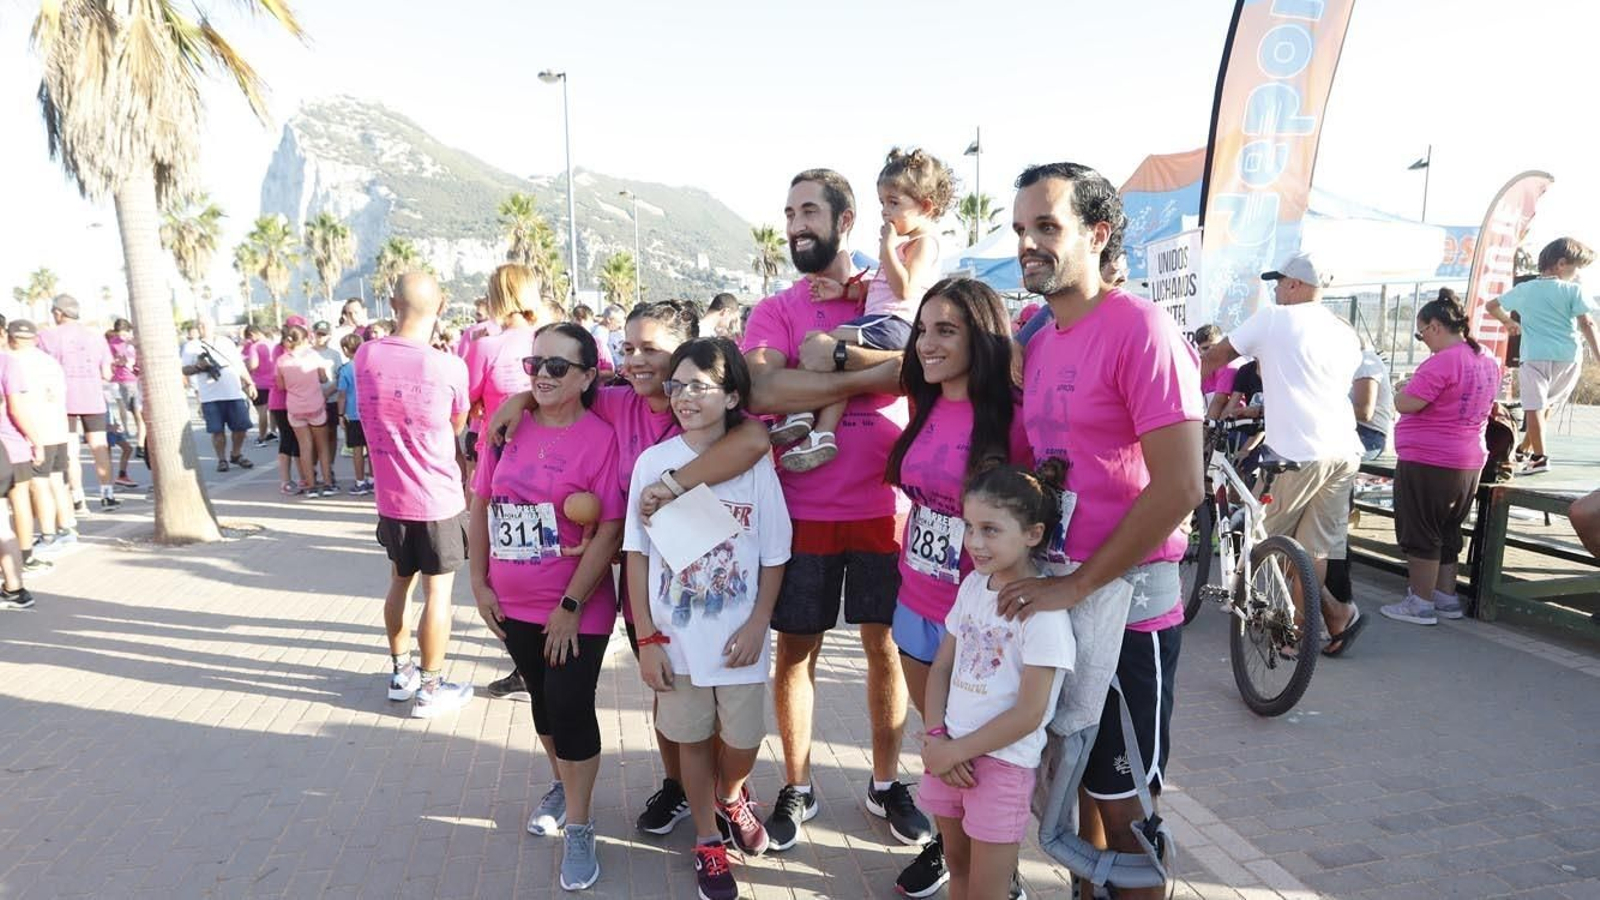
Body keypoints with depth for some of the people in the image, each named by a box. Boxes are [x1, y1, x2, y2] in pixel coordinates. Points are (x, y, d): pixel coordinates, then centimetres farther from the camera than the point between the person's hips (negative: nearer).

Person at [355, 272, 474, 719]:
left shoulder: (365, 355, -6)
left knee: (400, 581, 20)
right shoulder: (449, 366, -17)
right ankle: (431, 689, 15)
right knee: (437, 589, 6)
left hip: (391, 497, 4)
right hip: (439, 498, -4)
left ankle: (400, 672, 34)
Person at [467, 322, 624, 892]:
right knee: (542, 698, 20)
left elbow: (610, 530, -18)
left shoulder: (601, 438, -15)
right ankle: (564, 785, 45)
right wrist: (480, 583, 5)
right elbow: (480, 507, 8)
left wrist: (571, 605, -16)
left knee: (570, 706, -1)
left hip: (577, 609, -5)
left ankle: (578, 828, 18)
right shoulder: (509, 428, 0)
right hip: (513, 604, 5)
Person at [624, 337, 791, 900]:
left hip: (739, 639, 0)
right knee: (692, 739, 16)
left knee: (742, 740, 13)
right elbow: (637, 554, -3)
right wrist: (647, 638, -5)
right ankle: (707, 841, 38)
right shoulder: (653, 462, -7)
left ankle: (730, 799, 47)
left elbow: (774, 555, -2)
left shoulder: (755, 463, -9)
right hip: (674, 638, 1)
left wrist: (757, 624, -8)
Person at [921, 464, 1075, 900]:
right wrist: (936, 738, -7)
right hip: (950, 755, 6)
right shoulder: (972, 584, 1)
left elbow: (1029, 714, -19)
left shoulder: (1043, 609, -19)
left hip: (1003, 762, -6)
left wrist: (953, 751, -13)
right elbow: (941, 668, 7)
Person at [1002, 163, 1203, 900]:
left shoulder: (1141, 329, -15)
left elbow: (1179, 487, -21)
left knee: (1121, 801, 8)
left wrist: (1079, 585, -18)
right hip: (1053, 593, 7)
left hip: (1125, 599, -6)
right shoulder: (1036, 340, 7)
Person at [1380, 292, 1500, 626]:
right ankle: (1446, 597, 25)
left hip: (1427, 462, -9)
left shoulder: (1442, 362, -20)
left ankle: (1420, 603, 6)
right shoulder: (1488, 361, 10)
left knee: (1420, 533, 1)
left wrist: (1404, 389, -1)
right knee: (1446, 532, 18)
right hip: (1469, 462, 9)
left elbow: (1406, 404, -21)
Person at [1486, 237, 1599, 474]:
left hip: (1535, 355, -1)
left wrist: (1508, 322, 38)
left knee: (1534, 405, -6)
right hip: (1568, 357, 1)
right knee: (1548, 404, 18)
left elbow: (1492, 306, 21)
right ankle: (1525, 448, 23)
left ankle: (1539, 457, -14)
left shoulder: (1524, 290, 9)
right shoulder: (1573, 290, 1)